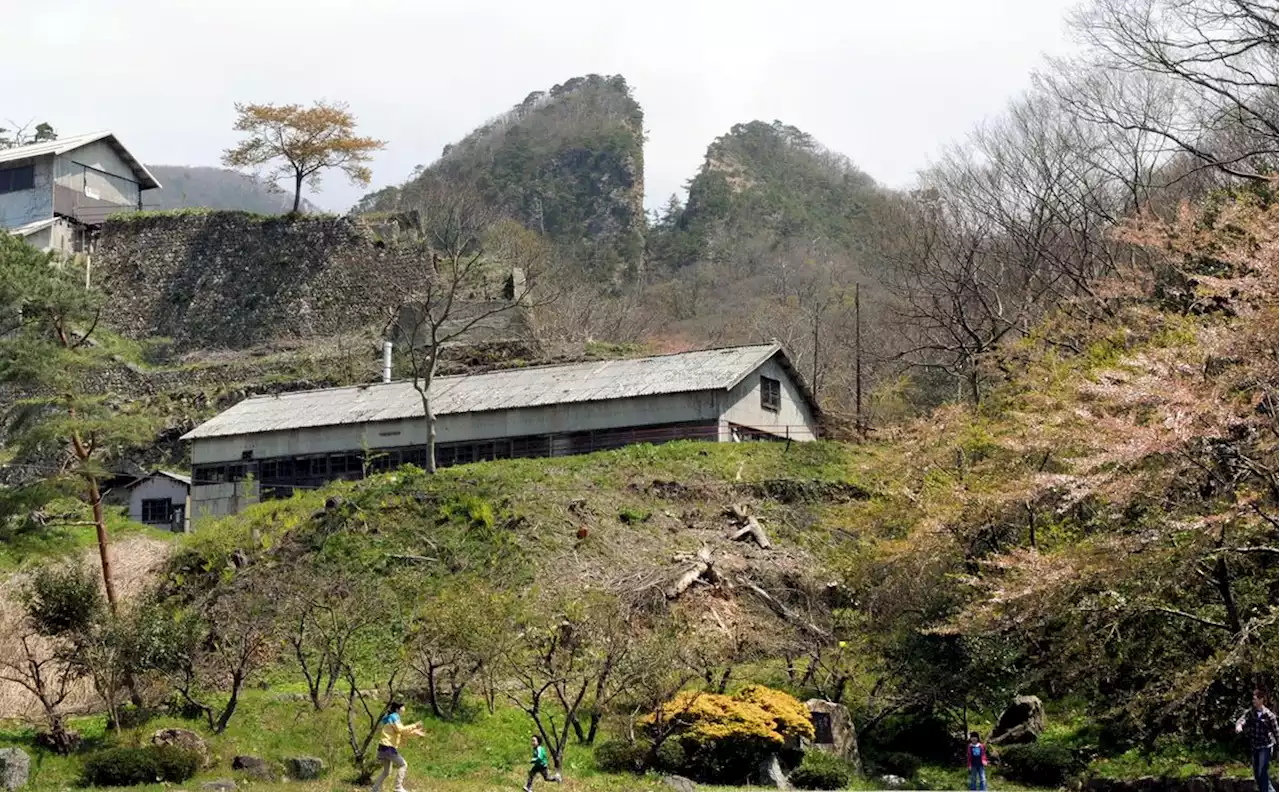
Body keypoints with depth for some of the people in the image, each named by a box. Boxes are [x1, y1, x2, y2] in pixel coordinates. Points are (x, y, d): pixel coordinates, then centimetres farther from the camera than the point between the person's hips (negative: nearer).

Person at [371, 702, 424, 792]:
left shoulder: (393, 717, 21)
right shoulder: (394, 717, -9)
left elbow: (401, 733, 23)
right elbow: (401, 730, -21)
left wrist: (414, 733, 14)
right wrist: (414, 726, -17)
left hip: (384, 747, 10)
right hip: (388, 747, -10)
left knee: (386, 772, 17)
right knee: (402, 765, -5)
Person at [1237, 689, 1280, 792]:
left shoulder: (1269, 715, -13)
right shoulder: (1251, 712, 0)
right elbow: (1243, 719, -14)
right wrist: (1239, 725, -37)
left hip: (1266, 747, -6)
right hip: (1255, 747, 6)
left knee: (1263, 773, -9)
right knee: (1257, 775, 14)